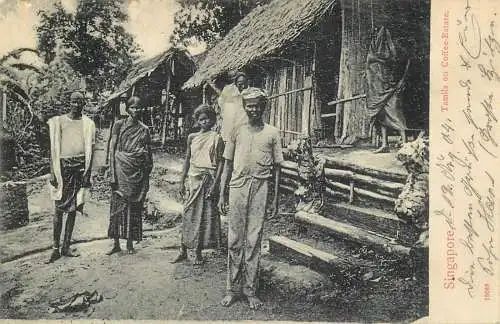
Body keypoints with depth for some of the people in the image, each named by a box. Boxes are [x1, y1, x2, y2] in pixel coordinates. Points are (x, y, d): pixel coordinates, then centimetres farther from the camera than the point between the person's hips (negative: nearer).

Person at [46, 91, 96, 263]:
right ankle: (56, 247, 5)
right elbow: (54, 149, 3)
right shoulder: (58, 121, 5)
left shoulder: (88, 123, 8)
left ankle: (66, 247, 12)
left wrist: (87, 172, 0)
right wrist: (53, 172, -3)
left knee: (73, 209, 5)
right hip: (63, 165, -2)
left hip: (80, 167, 2)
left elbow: (90, 150, 7)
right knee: (59, 209, -3)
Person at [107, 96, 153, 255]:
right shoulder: (119, 125, 4)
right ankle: (116, 243, 7)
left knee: (134, 206, 3)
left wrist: (147, 174, 4)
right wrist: (112, 172, -8)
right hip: (121, 169, -2)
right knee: (118, 205, -1)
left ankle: (130, 243, 12)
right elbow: (112, 148, 0)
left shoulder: (144, 129, 10)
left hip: (138, 172, 2)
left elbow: (148, 154, 10)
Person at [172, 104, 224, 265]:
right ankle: (183, 250, 13)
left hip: (209, 179, -3)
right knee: (189, 214, 4)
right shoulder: (192, 137, 8)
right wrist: (182, 182, 9)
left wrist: (215, 184, -13)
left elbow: (220, 163, -6)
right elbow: (187, 160, 12)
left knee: (205, 215, 2)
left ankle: (198, 253, 11)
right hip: (194, 179, 3)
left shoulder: (216, 138, -3)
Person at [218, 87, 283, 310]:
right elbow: (228, 164, 12)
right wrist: (222, 194, 7)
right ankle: (233, 288, 14)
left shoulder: (272, 133, 6)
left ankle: (250, 290, 12)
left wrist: (275, 199, 3)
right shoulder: (237, 132, 10)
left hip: (260, 187, -1)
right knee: (234, 240, 4)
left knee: (254, 240, 2)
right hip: (238, 186, 2)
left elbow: (277, 167, 7)